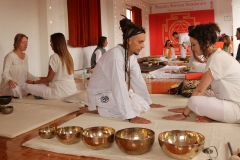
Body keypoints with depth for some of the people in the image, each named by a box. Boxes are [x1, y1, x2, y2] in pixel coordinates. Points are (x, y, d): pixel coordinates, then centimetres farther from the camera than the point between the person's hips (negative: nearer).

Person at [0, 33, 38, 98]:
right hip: (11, 87, -7)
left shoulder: (25, 56, 11)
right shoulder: (10, 56, -11)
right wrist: (9, 80, -34)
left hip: (22, 87, 7)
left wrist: (38, 80, 5)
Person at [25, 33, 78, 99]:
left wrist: (33, 82, 6)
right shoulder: (68, 56, 10)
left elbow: (49, 78, -7)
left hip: (61, 91, -8)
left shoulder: (54, 57, -12)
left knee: (29, 86, -3)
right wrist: (46, 80, 24)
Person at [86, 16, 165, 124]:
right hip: (100, 95, -9)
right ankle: (97, 109, -4)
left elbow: (138, 81, 3)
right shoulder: (116, 56, -30)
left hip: (114, 92, 9)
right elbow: (119, 88, -35)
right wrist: (131, 117, -37)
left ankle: (104, 108, 10)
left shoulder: (132, 56, -3)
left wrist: (148, 102, 6)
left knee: (144, 106, -2)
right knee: (135, 108, -22)